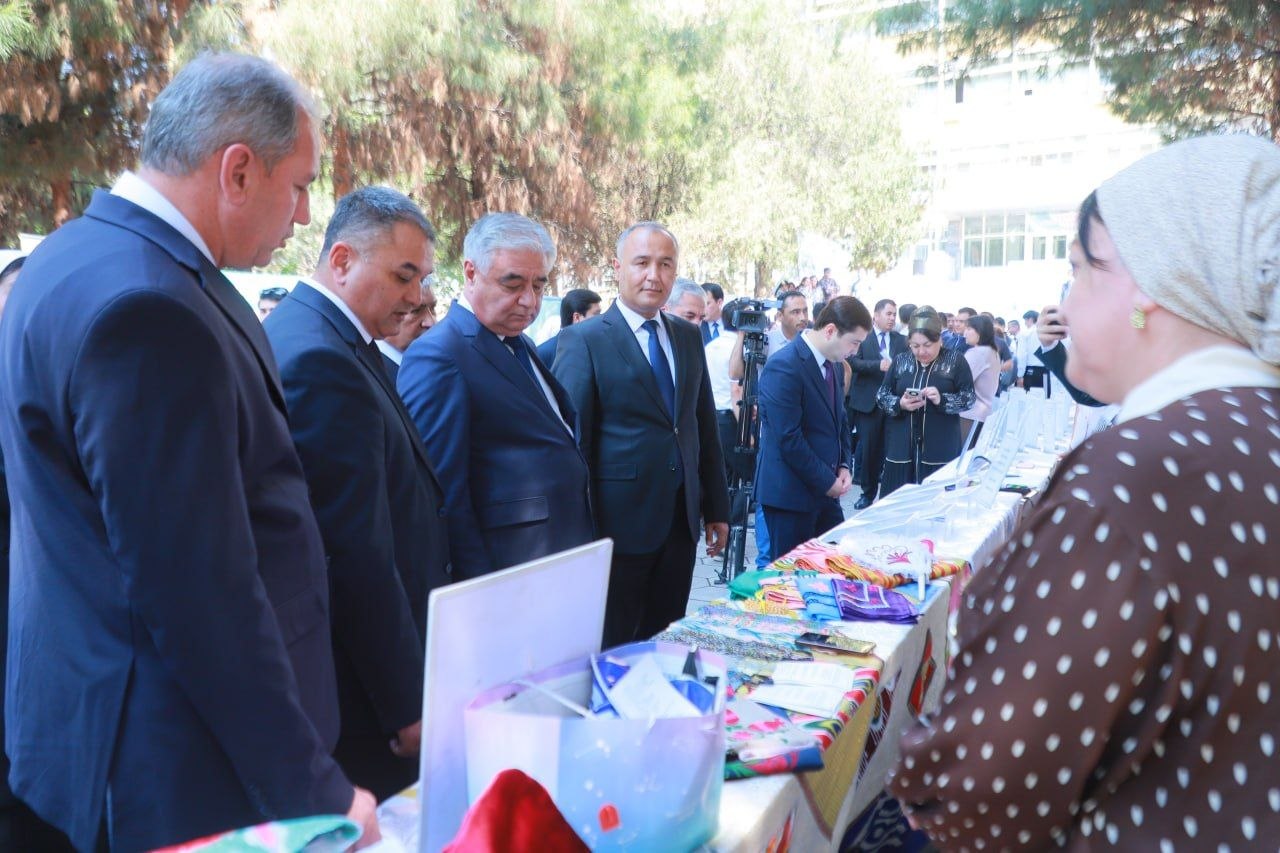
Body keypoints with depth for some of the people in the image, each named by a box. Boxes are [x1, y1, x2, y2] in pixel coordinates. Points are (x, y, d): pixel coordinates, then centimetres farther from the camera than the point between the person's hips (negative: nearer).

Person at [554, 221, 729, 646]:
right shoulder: (584, 340, -10)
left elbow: (705, 425, 13)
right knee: (612, 653, 9)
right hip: (620, 522, -5)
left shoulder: (689, 337, 9)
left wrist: (716, 507, 13)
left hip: (681, 518, 6)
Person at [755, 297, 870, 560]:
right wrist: (827, 481, -14)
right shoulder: (784, 368, -20)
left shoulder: (835, 365, 8)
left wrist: (845, 466, 4)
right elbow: (789, 439, -22)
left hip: (826, 488, 8)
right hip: (790, 491, -8)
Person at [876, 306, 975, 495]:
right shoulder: (900, 361, 8)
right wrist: (899, 404, -12)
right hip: (902, 445, 3)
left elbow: (969, 398, -3)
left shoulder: (955, 361, 0)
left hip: (940, 449, -2)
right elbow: (882, 394, 8)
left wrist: (942, 399, -20)